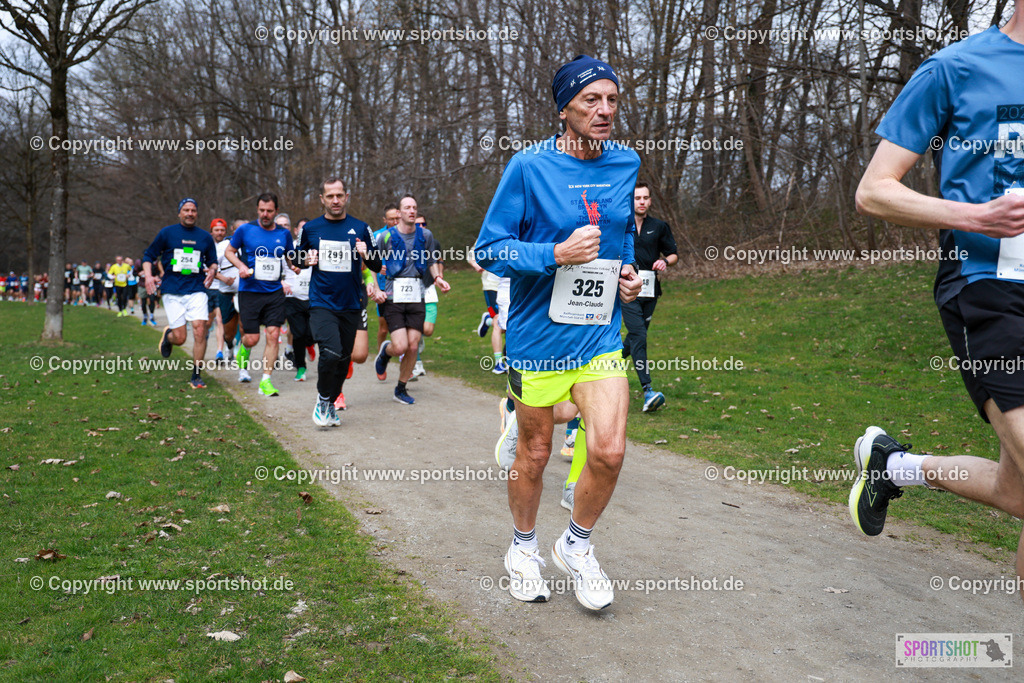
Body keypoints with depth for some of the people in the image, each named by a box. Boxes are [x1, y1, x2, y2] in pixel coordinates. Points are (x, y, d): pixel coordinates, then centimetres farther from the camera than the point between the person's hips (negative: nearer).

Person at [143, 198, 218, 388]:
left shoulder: (205, 237, 11)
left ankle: (196, 376, -1)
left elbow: (212, 261, 22)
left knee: (200, 331, -15)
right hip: (172, 291, -1)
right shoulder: (167, 233, 5)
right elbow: (149, 256, 10)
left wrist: (212, 270, -1)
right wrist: (148, 275, -7)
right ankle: (168, 335, 35)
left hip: (197, 290, 1)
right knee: (180, 338, -5)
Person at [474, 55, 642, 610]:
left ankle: (576, 546, 20)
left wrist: (629, 271, 3)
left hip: (602, 333, 3)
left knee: (609, 450, -8)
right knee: (533, 452, 11)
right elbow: (488, 249, -9)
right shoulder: (528, 167, -10)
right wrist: (556, 255, -21)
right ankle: (523, 548, 38)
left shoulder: (628, 165, 5)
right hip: (538, 334, -3)